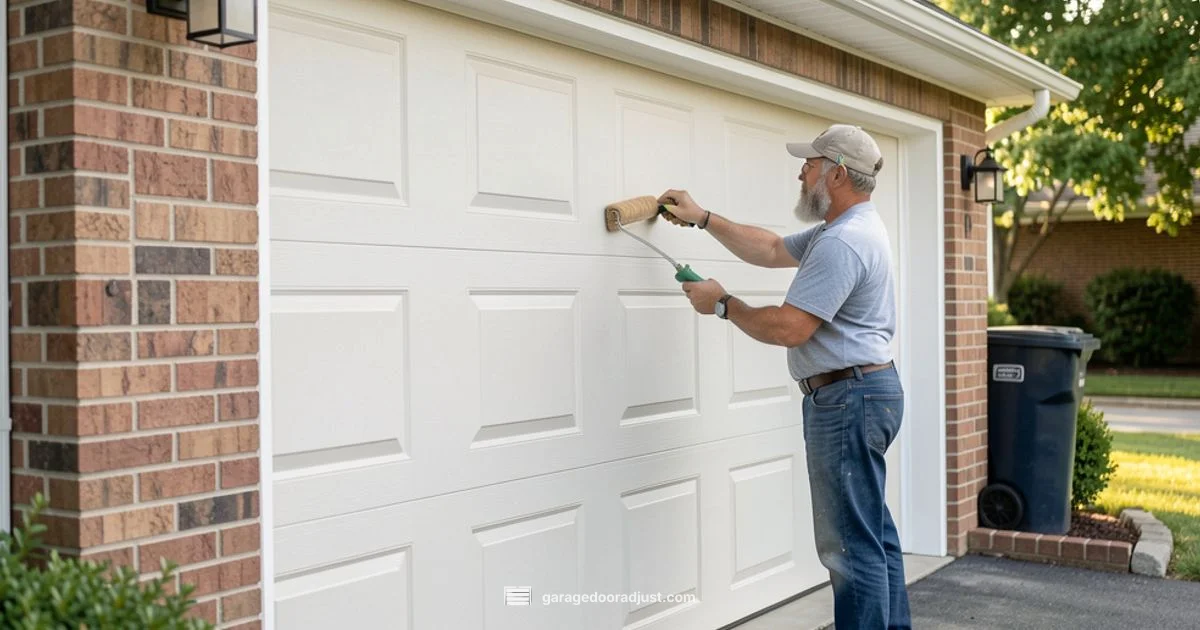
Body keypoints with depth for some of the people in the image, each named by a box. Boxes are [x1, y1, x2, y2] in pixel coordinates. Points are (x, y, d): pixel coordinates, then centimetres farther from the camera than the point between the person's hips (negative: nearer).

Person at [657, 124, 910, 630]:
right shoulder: (850, 228, 16)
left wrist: (721, 304, -8)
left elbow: (787, 328, -22)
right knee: (873, 532, 18)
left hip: (846, 398, -12)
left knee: (851, 544, -7)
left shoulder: (842, 242, -19)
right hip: (869, 392, 12)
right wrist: (702, 218, 21)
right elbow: (771, 250, 24)